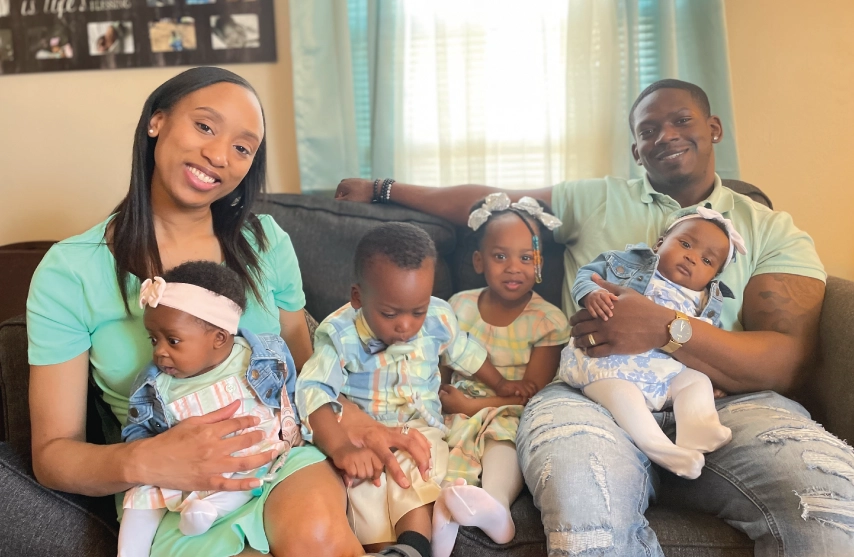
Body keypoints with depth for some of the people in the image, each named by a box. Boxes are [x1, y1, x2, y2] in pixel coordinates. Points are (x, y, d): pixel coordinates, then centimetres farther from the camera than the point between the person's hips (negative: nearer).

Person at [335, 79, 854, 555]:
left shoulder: (772, 231, 14)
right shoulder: (595, 200, 21)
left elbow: (789, 363, 0)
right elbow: (486, 202, 27)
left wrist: (663, 328, -16)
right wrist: (384, 189, 31)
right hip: (594, 398, 1)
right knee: (581, 503, -36)